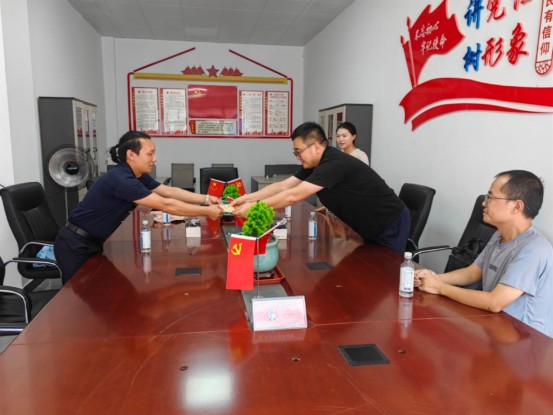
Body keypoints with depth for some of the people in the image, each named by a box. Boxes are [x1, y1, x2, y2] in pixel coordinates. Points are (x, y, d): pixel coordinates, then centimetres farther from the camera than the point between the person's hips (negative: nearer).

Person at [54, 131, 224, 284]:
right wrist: (206, 212, -26)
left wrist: (205, 199, -9)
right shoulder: (121, 179, -30)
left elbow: (169, 191, 1)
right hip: (74, 244, -9)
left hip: (93, 243, 9)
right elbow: (166, 205, -30)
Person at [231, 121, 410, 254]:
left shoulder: (335, 164, -29)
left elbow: (293, 196, -31)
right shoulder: (314, 165, 0)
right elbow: (283, 186, 1)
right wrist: (248, 198, -7)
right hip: (370, 228, 9)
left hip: (391, 226, -9)